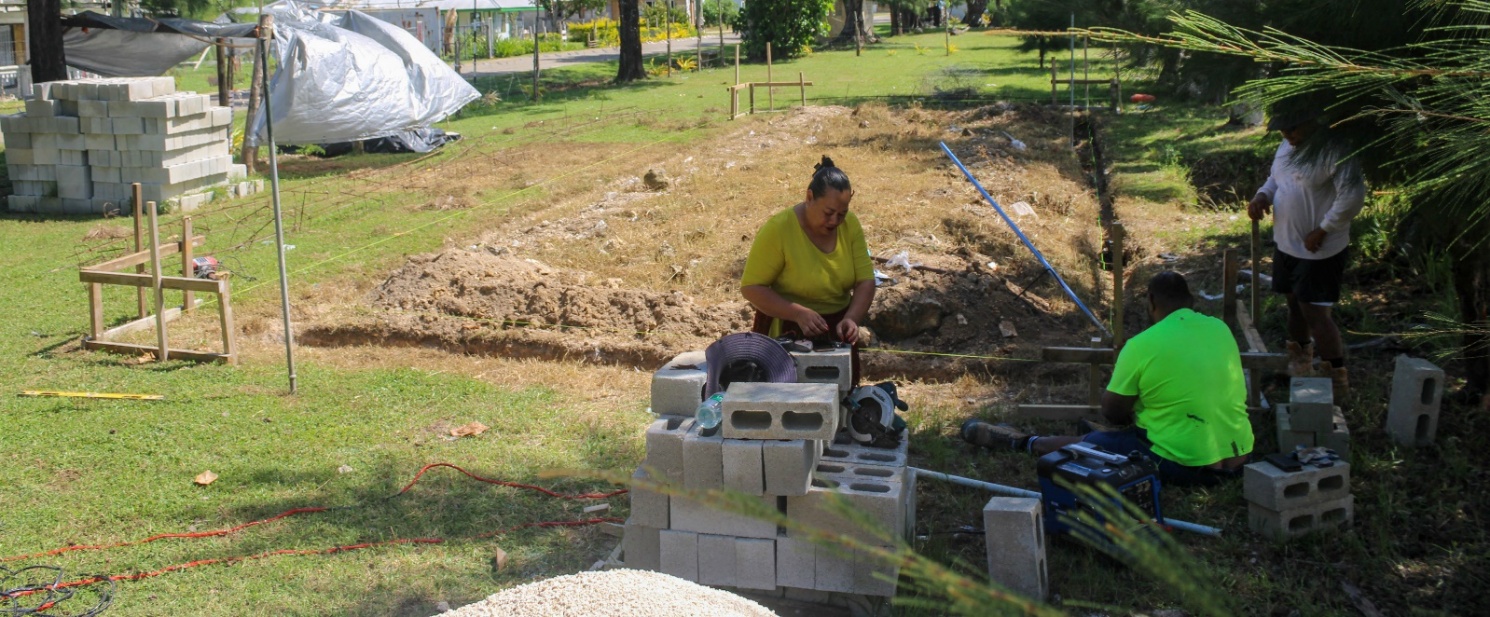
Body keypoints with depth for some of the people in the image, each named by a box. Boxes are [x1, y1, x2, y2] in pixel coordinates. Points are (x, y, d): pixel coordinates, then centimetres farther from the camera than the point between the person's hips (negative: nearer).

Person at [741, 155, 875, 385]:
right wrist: (799, 314, -28)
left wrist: (851, 319, -23)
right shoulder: (778, 228, -19)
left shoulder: (850, 224, -6)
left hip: (837, 330, 4)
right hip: (789, 331, -4)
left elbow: (865, 280, -6)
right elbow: (751, 287, -18)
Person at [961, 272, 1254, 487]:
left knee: (1088, 442, 14)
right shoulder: (1221, 329, 5)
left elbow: (1112, 412, -4)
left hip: (1184, 465, -6)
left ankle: (1021, 441, 34)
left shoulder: (1141, 346, -14)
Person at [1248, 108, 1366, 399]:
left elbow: (1353, 196, -28)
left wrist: (1322, 230, -24)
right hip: (1286, 243, 9)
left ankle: (1337, 377, 5)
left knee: (1314, 311, -6)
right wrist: (1262, 196, -2)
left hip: (1319, 250, -9)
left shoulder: (1334, 150, -22)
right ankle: (1300, 362, 38)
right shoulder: (1287, 146, 6)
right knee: (1295, 303, 20)